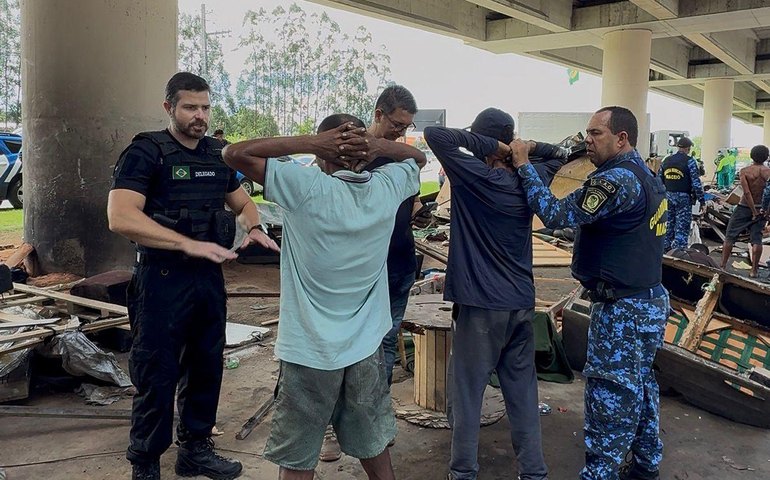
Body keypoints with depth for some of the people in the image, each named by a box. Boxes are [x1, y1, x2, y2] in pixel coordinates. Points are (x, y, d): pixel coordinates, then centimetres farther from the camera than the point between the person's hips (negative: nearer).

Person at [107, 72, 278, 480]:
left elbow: (243, 203, 23)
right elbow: (120, 217, -24)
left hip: (209, 277, 6)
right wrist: (190, 245, -30)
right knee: (157, 378, 3)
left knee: (206, 368, 16)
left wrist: (253, 227, -2)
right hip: (161, 278, -6)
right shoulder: (146, 152, -10)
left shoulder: (218, 155, 9)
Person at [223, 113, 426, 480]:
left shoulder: (308, 189, -18)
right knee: (374, 450, 21)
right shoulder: (387, 188, -4)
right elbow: (418, 157, 18)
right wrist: (378, 145, -3)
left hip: (309, 351, -4)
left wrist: (308, 142, -15)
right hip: (366, 347, 5)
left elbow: (234, 153, -11)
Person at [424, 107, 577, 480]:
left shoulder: (474, 175, -11)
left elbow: (434, 134, -15)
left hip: (480, 304, -5)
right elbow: (560, 154, 23)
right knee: (523, 393, 13)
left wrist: (490, 145, -11)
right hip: (522, 303, 6)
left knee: (465, 393, 6)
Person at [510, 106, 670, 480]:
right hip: (650, 300, 10)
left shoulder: (619, 180, -22)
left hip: (622, 309, -10)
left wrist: (523, 165, -18)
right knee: (640, 385, 20)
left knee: (610, 395, -2)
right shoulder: (647, 177, 11)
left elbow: (556, 214, -26)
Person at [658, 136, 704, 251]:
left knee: (667, 226, 13)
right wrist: (702, 201, -7)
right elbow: (696, 182, -11)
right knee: (682, 228, -3)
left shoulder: (666, 160, 8)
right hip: (683, 198, -5)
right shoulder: (689, 161, -7)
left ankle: (665, 251, 18)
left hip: (668, 197, 5)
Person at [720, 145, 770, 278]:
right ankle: (754, 270, 6)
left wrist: (754, 212, -13)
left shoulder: (745, 171, -11)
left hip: (744, 208, -2)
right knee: (756, 239, 5)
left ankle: (722, 266, 8)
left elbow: (747, 193, -18)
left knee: (730, 237, 7)